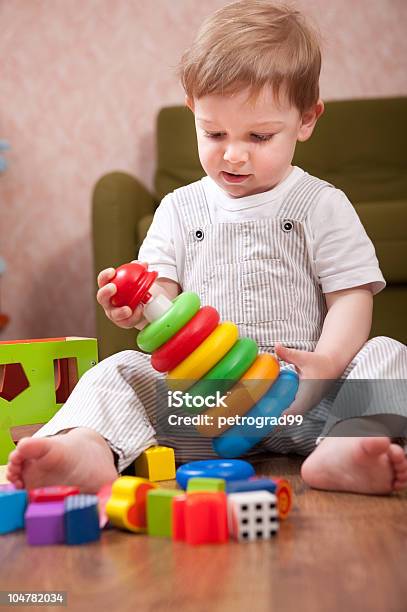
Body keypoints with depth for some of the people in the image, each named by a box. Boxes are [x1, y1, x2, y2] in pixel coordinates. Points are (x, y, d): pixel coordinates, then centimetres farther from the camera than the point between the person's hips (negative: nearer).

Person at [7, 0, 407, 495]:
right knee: (121, 370, -17)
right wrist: (141, 306, -20)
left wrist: (327, 361, -22)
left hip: (298, 397, -1)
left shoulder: (321, 205, 4)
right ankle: (90, 448, -44)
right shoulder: (180, 208, 12)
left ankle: (344, 448, -50)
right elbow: (163, 292, 6)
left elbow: (352, 297, -2)